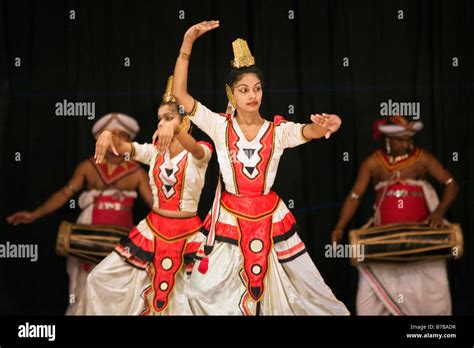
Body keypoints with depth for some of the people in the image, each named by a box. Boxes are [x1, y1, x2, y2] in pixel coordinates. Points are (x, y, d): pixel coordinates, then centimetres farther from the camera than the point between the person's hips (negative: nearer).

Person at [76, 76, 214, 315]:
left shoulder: (199, 154, -8)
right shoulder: (154, 152, 4)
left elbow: (193, 149, -32)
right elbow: (122, 147, -11)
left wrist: (174, 128, -54)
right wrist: (108, 135, -36)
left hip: (187, 234, -4)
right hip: (152, 230, 4)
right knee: (100, 278, 3)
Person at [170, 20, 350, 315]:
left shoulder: (278, 131, -3)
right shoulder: (220, 126, -4)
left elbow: (311, 131, -22)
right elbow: (180, 93, -12)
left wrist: (328, 124, -48)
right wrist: (188, 42, -19)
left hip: (270, 217, 0)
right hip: (229, 216, 0)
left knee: (304, 284, 9)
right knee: (204, 291, 2)